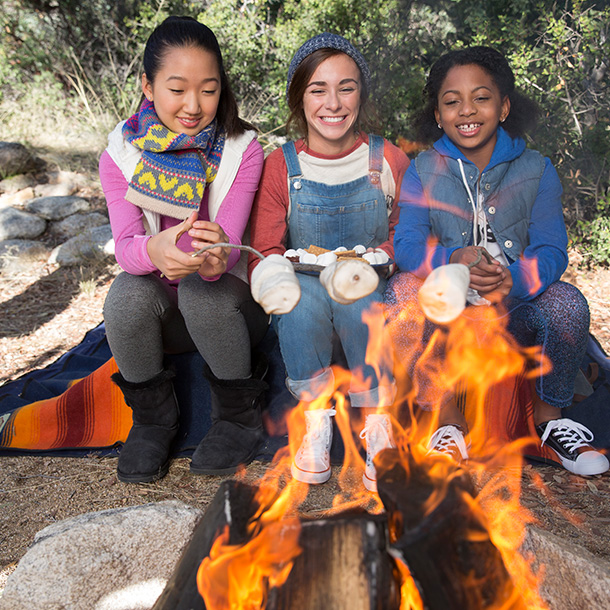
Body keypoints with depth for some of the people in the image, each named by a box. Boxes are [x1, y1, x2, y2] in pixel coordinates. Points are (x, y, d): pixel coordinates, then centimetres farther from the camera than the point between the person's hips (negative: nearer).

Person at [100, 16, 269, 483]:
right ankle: (153, 418, -4)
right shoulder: (121, 153, -8)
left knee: (203, 289, -34)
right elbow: (124, 244, -22)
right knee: (127, 293, -31)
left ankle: (240, 416, -7)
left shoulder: (242, 150, -12)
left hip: (225, 304, -1)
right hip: (158, 313, 1)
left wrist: (218, 256, -48)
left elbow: (229, 244, -22)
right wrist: (154, 250, -48)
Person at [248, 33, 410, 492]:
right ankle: (317, 418, -17)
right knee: (305, 287, -34)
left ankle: (378, 421, -18)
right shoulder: (280, 167, 1)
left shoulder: (390, 161, 1)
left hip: (374, 301, 0)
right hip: (303, 307, 1)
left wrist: (378, 257, -14)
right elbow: (265, 252, 0)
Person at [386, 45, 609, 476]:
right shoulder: (424, 171, 2)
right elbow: (406, 243, -12)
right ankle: (448, 421, -14)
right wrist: (454, 261, -34)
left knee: (567, 302, -28)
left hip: (516, 311, 0)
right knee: (403, 290, -28)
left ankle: (549, 417, -2)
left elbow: (552, 251, -10)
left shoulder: (536, 170, 2)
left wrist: (513, 280, -33)